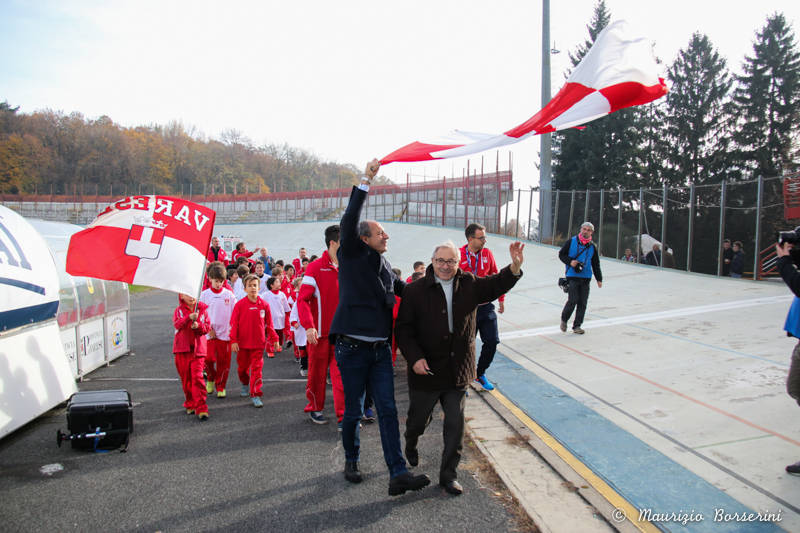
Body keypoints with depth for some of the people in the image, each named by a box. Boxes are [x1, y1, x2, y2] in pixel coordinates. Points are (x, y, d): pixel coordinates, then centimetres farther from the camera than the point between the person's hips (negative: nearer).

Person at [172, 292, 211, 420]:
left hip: (198, 349, -1)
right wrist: (189, 317, -31)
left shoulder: (202, 310, 5)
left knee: (197, 377, -10)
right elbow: (177, 324, -14)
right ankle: (190, 404, 26)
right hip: (182, 349, 1)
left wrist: (198, 325, -19)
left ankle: (201, 408, -9)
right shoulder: (179, 310, 4)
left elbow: (206, 328, 2)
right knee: (186, 378, 10)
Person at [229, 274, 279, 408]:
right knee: (242, 367, 17)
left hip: (258, 343, 0)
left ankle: (255, 395, 2)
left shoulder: (264, 305, -2)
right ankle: (245, 384, 45)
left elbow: (269, 324, 6)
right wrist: (233, 341, -8)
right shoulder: (240, 304, -5)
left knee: (257, 368, -3)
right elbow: (234, 323, -4)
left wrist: (274, 339, 9)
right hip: (243, 342, 1)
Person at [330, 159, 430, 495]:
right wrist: (366, 181, -24)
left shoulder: (384, 265, 14)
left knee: (388, 410, 1)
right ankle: (351, 461, 31)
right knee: (353, 411, 8)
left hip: (381, 349, 5)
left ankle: (398, 474, 1)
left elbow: (401, 289, 30)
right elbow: (349, 222, -21)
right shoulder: (352, 256, -5)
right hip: (353, 347, -5)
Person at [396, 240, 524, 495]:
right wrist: (415, 358, -20)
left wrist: (515, 266, -23)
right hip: (426, 370, -2)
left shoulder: (470, 285, 2)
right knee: (418, 420, 16)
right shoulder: (415, 291, -9)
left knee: (456, 425, 7)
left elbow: (497, 284, -3)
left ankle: (448, 474, 24)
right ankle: (410, 447, 50)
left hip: (458, 371, 3)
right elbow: (403, 328, -9)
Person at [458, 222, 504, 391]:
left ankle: (480, 374, 25)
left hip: (486, 306, 4)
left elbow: (495, 276, 13)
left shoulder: (487, 253, 2)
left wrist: (501, 299, 17)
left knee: (492, 341, 4)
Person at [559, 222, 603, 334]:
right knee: (573, 300, -10)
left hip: (586, 278, 4)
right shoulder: (571, 242, 1)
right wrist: (570, 262, -12)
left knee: (583, 303, 2)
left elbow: (596, 264, 16)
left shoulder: (592, 247, 11)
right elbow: (561, 254, 5)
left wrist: (599, 279, 12)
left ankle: (577, 326, 11)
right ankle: (564, 319, 15)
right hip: (572, 277, -4)